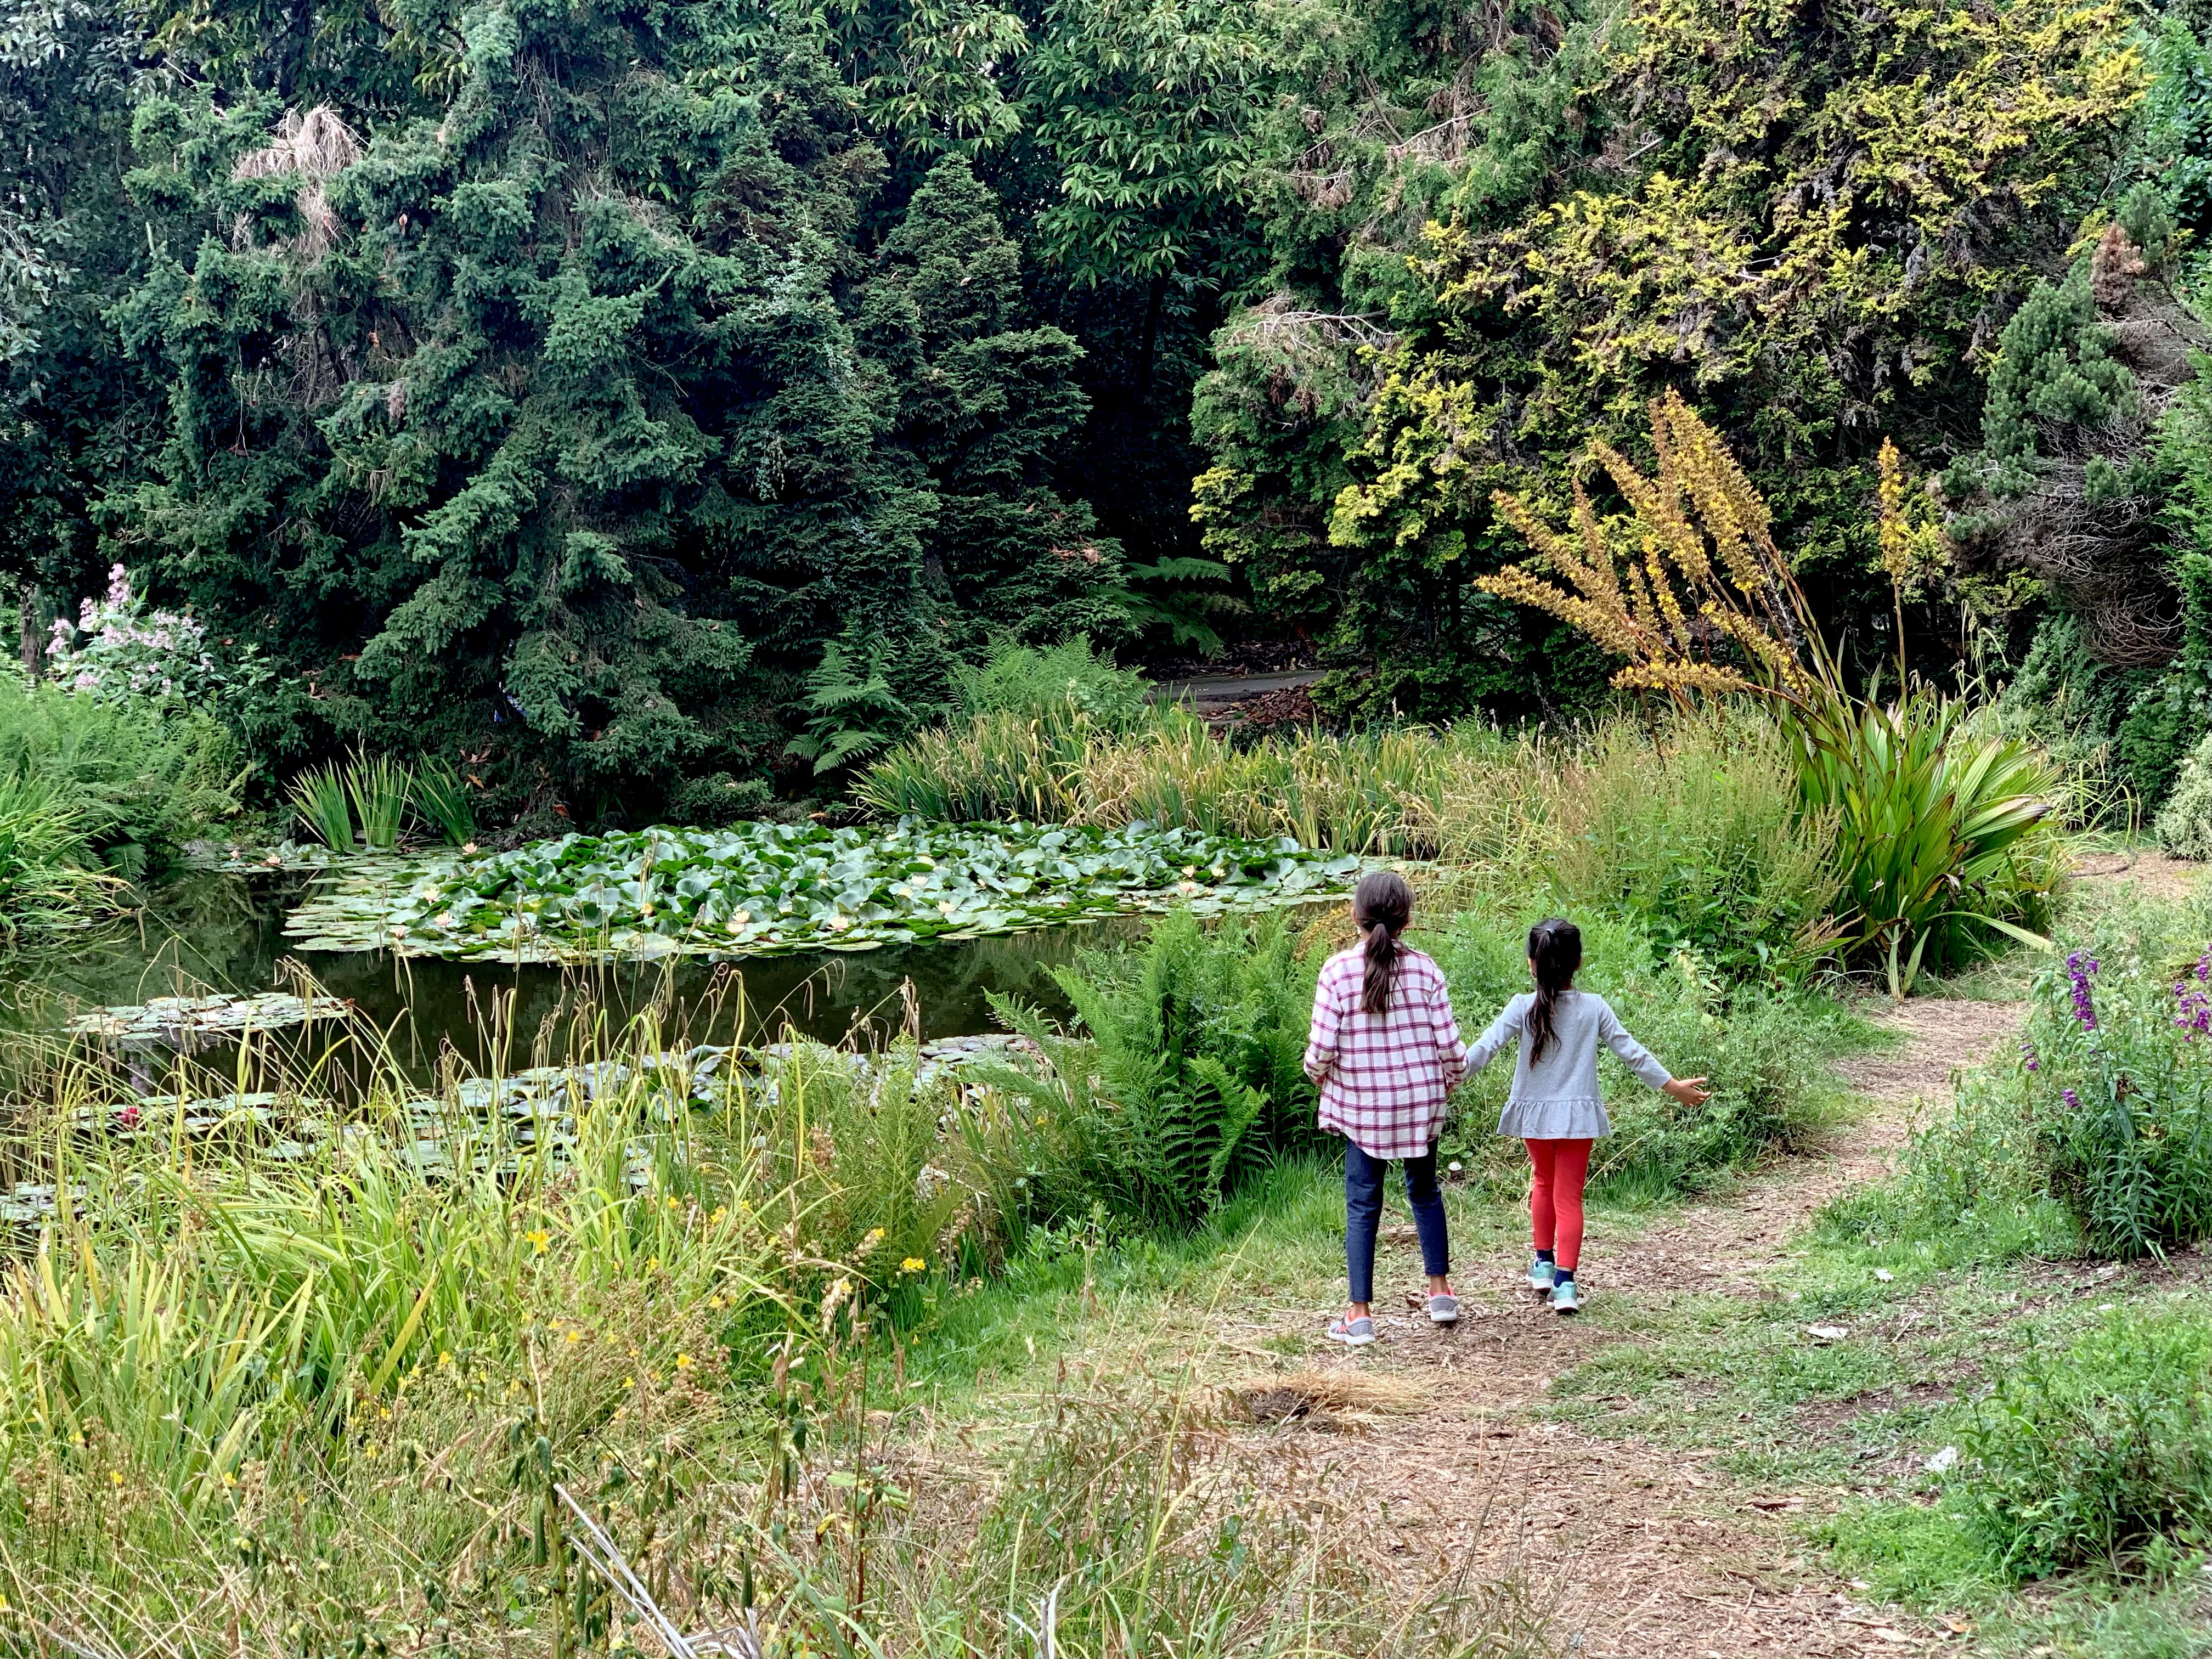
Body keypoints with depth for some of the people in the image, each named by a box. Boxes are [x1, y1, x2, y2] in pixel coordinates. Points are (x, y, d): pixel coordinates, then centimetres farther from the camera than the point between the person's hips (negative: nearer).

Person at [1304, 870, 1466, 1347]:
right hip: (1420, 1102, 2)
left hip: (1361, 1106, -2)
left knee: (1362, 1205, 5)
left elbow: (1322, 1045, -14)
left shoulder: (1337, 971, -11)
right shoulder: (1424, 969, -6)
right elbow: (1449, 1043, -5)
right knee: (1424, 1191, 22)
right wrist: (1451, 1079, 15)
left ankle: (1360, 1314, 5)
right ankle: (1440, 1290, 26)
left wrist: (1318, 1074, 8)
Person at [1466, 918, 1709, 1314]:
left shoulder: (1522, 1008, -10)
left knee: (1543, 1181, 24)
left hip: (1534, 1114, 1)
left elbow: (1484, 1049, -15)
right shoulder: (1594, 1008, -6)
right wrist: (1673, 1087, 7)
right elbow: (1632, 1053, -3)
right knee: (1569, 1195, 3)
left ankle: (1544, 1263, 31)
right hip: (1578, 1115, -1)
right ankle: (1564, 1281, -6)